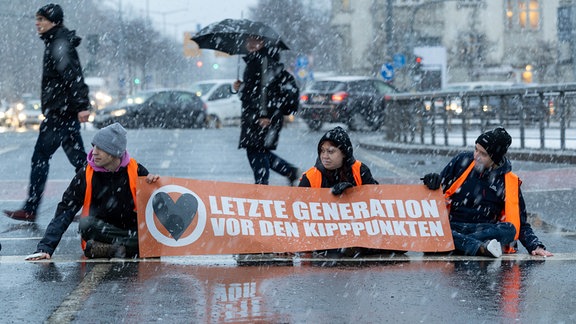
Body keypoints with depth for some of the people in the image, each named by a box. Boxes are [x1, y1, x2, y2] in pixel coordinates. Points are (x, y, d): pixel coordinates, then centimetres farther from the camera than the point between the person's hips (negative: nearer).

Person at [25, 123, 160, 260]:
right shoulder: (86, 175, -4)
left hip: (133, 230, 0)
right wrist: (45, 247, -13)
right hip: (99, 232, 0)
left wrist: (154, 184, -15)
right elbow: (65, 211, -4)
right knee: (86, 223, -34)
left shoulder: (135, 170, -3)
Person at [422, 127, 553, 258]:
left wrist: (535, 246, -8)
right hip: (451, 227, 0)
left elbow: (521, 223, 7)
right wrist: (433, 182, -7)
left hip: (486, 231, 0)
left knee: (509, 229, -31)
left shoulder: (509, 182, 5)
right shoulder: (462, 161, 7)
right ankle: (481, 247, -49)